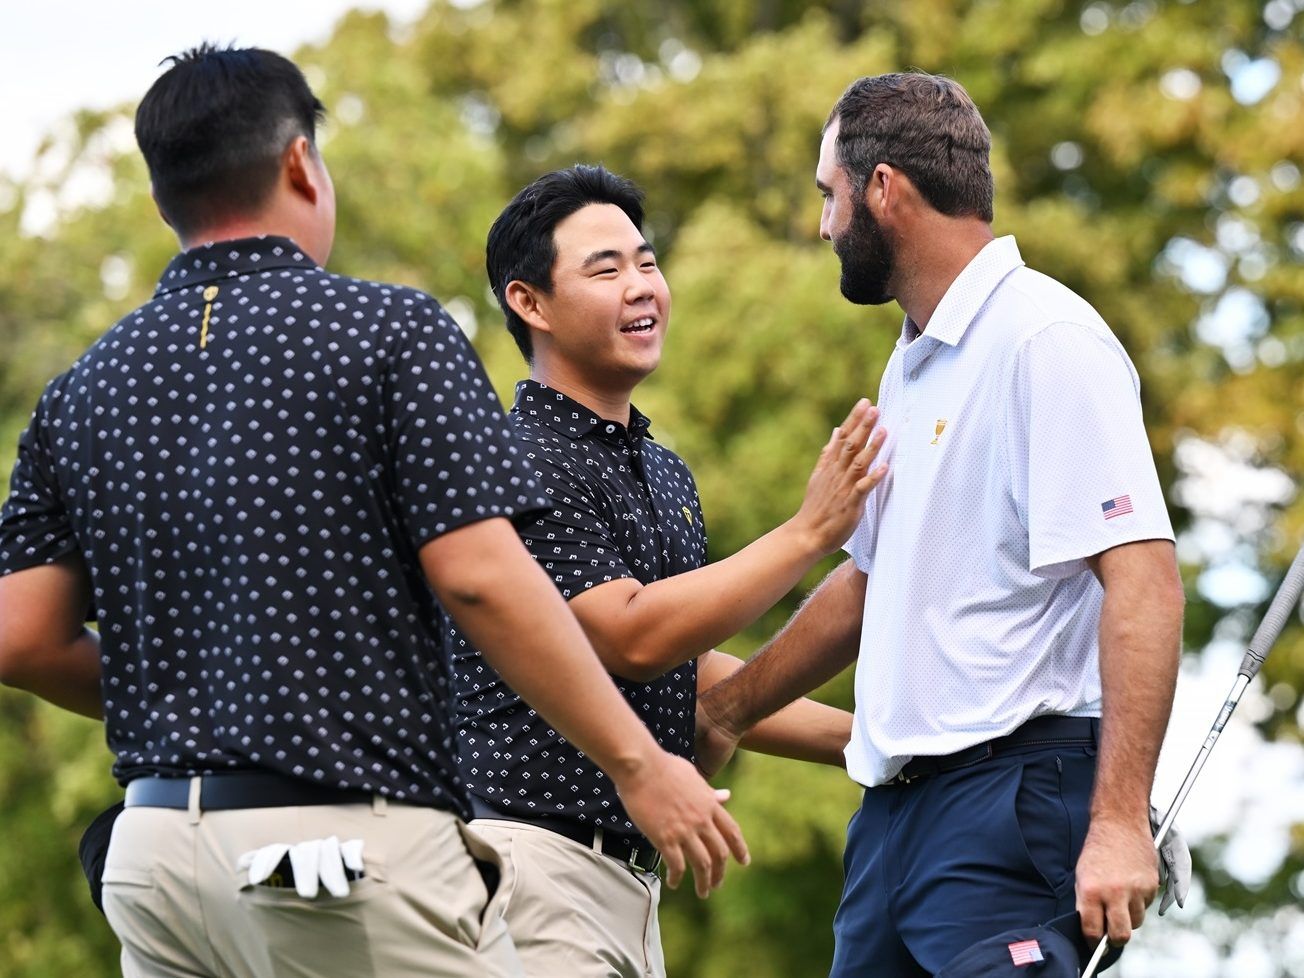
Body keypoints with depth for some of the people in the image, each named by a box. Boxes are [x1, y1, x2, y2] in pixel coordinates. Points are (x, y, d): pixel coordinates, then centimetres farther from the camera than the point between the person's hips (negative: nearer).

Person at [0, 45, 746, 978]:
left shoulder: (85, 388, 11)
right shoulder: (388, 331, -4)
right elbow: (481, 579, -12)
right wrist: (639, 763, -5)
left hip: (154, 847, 5)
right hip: (352, 838, -5)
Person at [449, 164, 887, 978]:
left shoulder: (666, 475, 19)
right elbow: (633, 637, -17)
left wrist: (864, 739, 20)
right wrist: (810, 534, -14)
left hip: (631, 874, 9)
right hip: (535, 851, -9)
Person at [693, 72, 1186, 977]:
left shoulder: (1047, 341, -10)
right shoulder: (913, 367, 20)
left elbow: (1144, 580, -19)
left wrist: (1120, 820, -26)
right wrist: (723, 714, 38)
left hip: (1013, 797, -9)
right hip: (898, 804, 9)